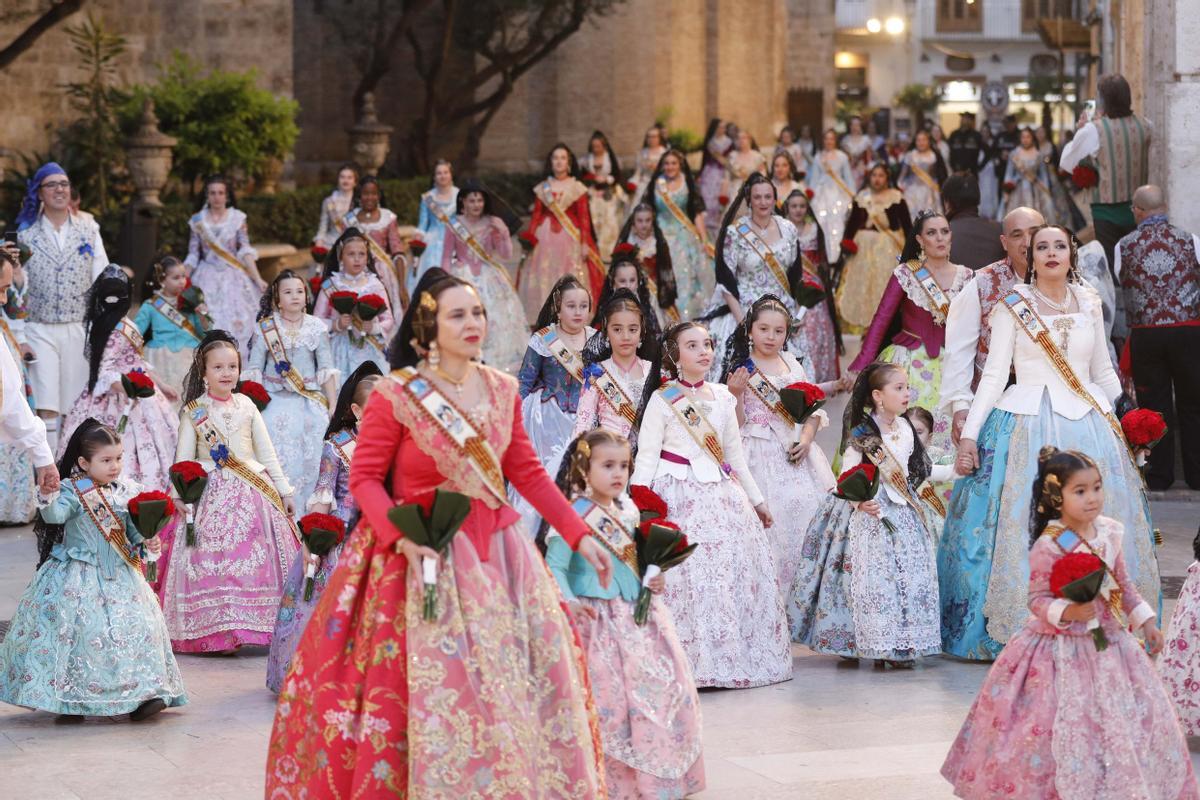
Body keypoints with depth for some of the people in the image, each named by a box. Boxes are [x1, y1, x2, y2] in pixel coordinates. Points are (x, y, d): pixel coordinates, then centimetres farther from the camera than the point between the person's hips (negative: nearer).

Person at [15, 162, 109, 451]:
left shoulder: (88, 230, 7)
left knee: (75, 407, 6)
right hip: (39, 328, -1)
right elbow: (18, 286, 4)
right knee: (46, 407, -10)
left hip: (78, 327, 1)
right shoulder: (26, 233, 4)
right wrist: (18, 337, 0)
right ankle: (47, 467, -9)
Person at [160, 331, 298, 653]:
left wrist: (284, 491, 11)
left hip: (254, 493, 3)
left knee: (257, 559, -2)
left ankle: (257, 623, 4)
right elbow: (183, 459, 2)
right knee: (214, 559, -9)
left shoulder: (246, 406, 9)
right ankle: (216, 632, -4)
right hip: (213, 493, -3)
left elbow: (266, 452, 13)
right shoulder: (194, 412, 2)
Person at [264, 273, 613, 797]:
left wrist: (579, 536, 8)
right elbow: (365, 479, -8)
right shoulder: (394, 395, -10)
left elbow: (527, 473, 12)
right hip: (425, 557, -5)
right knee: (435, 690, -4)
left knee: (523, 685, 7)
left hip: (497, 553, 5)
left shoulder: (501, 391, 5)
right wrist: (401, 538, -23)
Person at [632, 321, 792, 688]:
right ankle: (694, 661, -7)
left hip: (721, 493, 6)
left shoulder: (721, 398, 13)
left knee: (736, 574, 5)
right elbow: (647, 456, -6)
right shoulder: (662, 400, -3)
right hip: (679, 494, -6)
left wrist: (757, 499, 25)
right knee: (688, 576, -11)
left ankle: (737, 657, 14)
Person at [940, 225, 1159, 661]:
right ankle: (1021, 634, -3)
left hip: (1088, 424, 3)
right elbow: (994, 373, -1)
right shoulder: (1012, 305, 2)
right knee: (1023, 525, -9)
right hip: (1027, 424, -3)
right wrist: (968, 433, -7)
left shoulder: (1089, 304, 11)